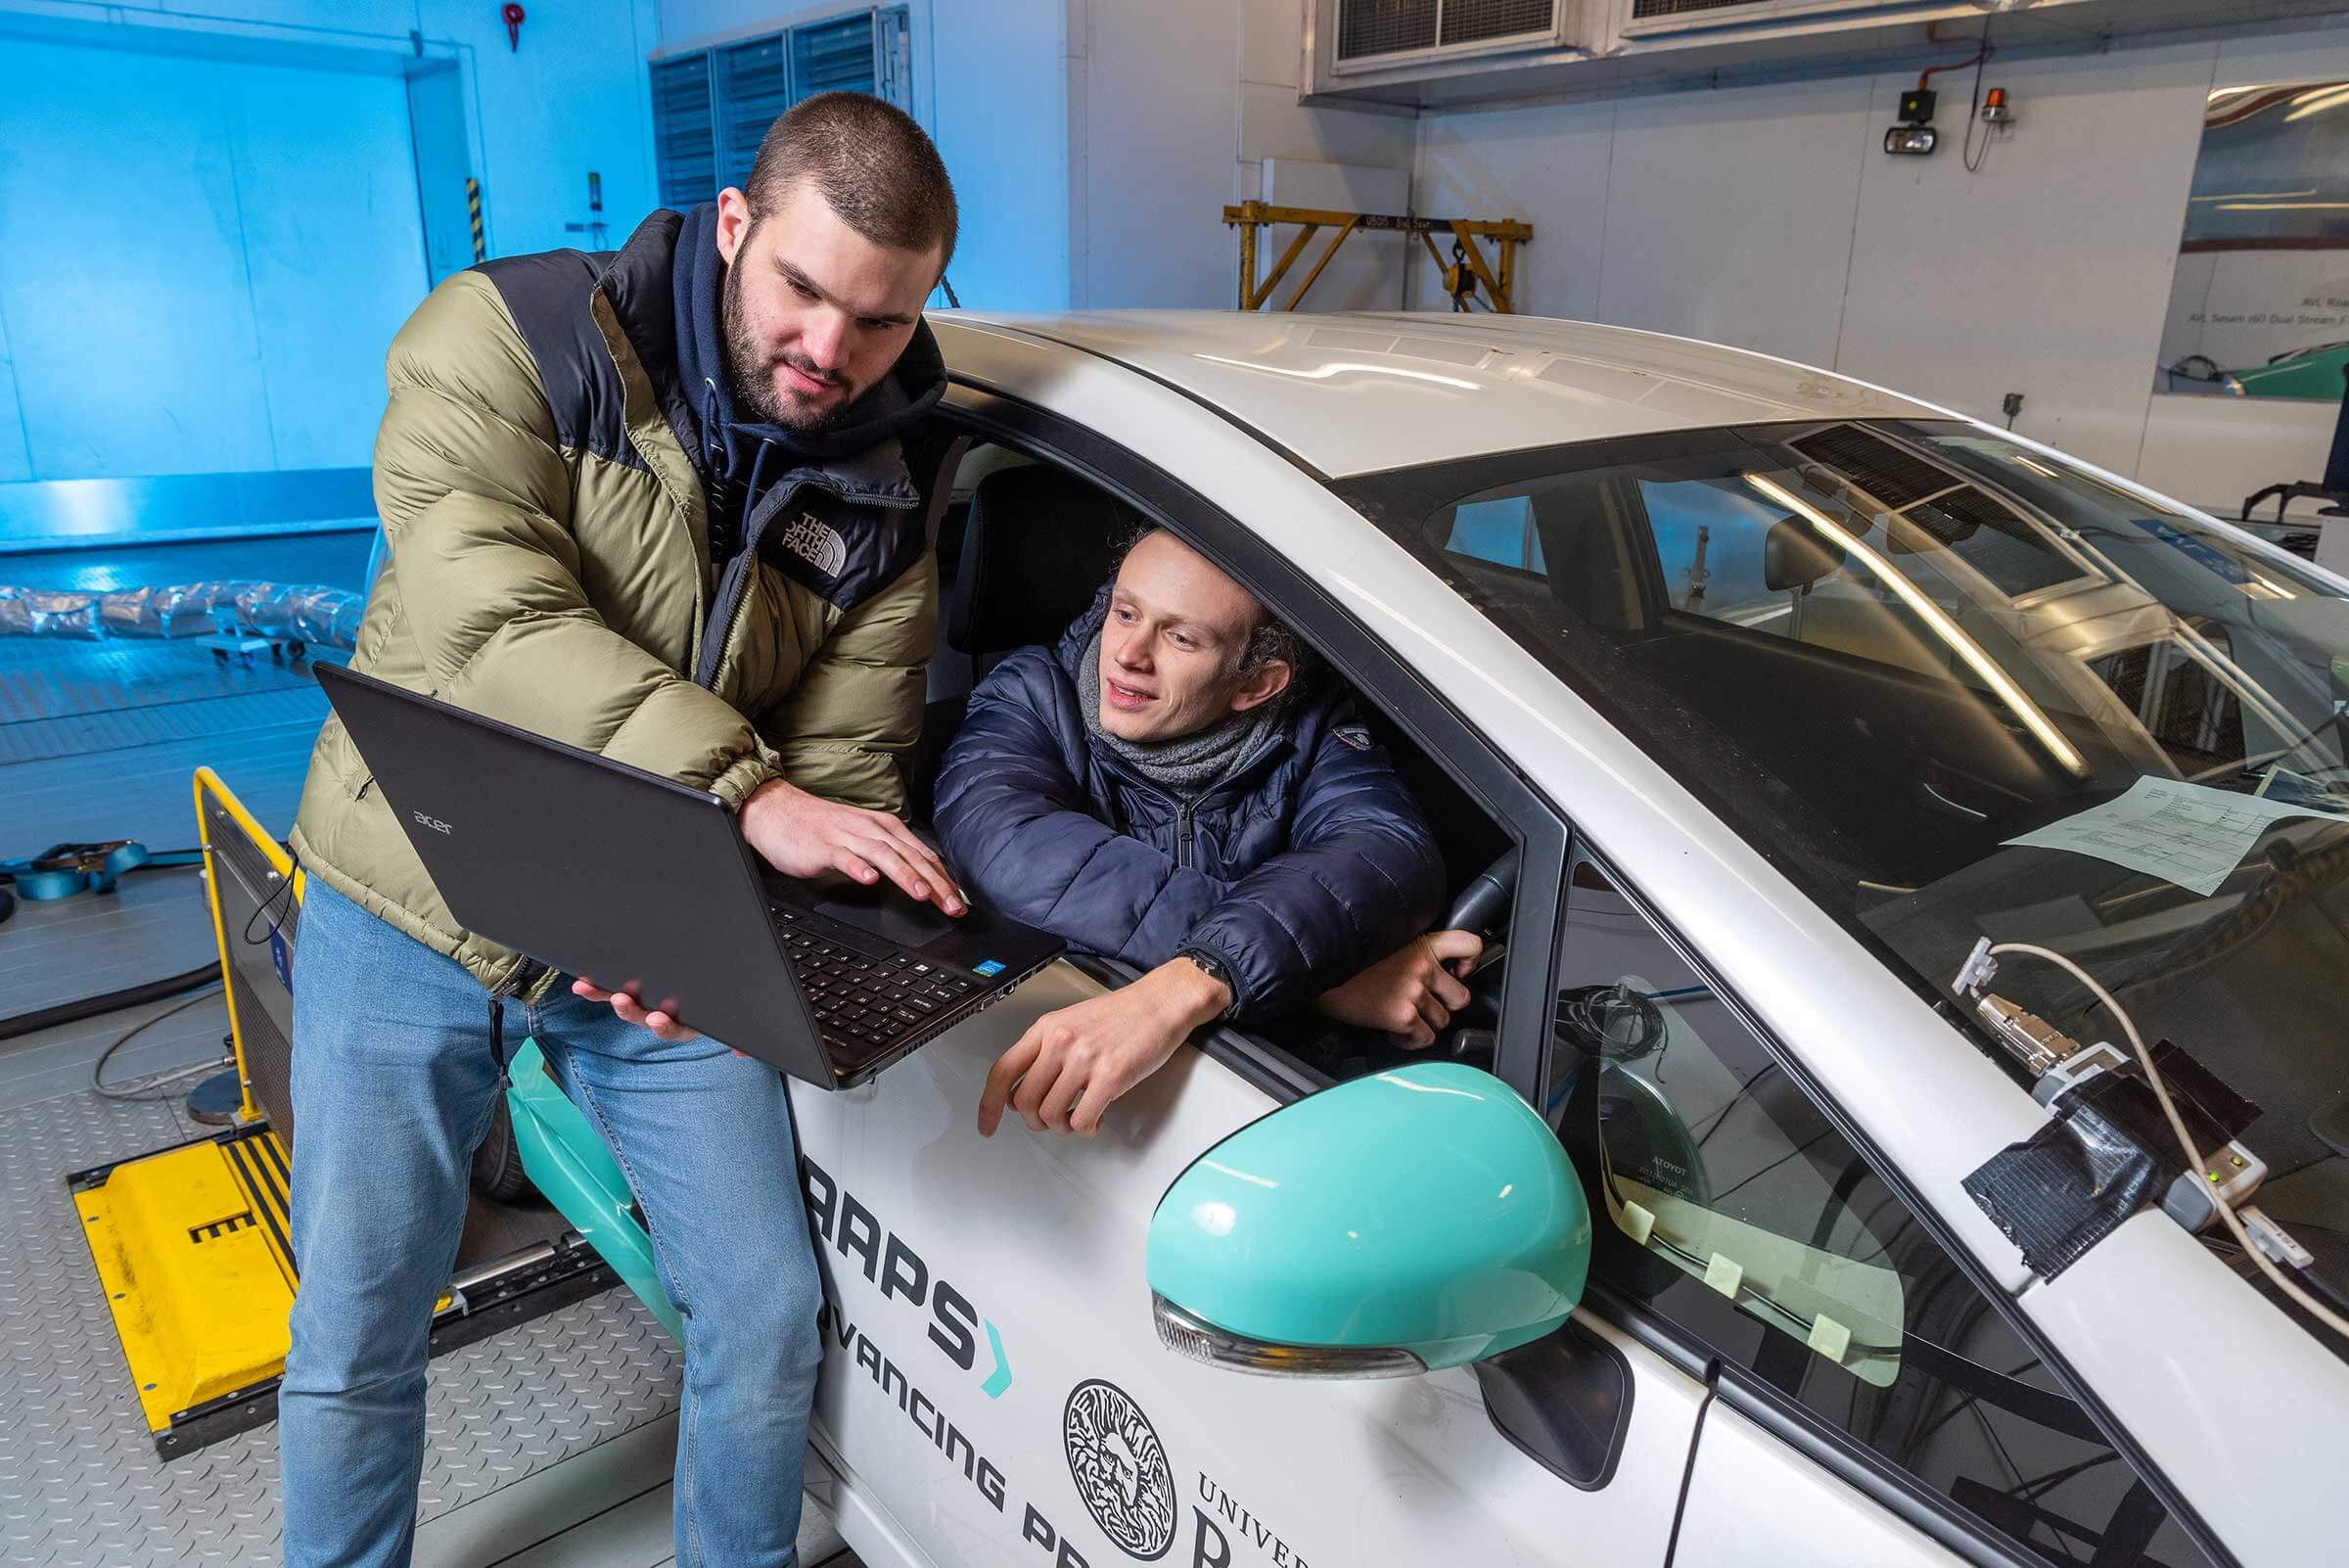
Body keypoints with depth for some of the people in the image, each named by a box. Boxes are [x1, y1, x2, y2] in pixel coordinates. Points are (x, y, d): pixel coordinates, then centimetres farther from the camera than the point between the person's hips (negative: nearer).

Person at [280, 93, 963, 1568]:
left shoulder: (889, 489, -4)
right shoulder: (509, 335, -12)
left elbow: (843, 763, -7)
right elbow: (488, 618, -28)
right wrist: (741, 791, -40)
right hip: (410, 908, -1)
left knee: (767, 1319, 5)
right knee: (354, 1340, 11)